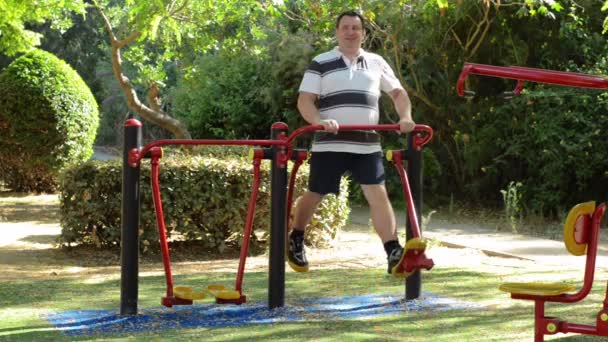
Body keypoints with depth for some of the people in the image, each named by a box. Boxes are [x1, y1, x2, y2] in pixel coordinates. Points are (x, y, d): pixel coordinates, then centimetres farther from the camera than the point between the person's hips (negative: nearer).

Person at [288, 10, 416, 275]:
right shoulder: (321, 63, 2)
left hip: (367, 144, 2)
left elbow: (398, 92, 18)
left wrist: (405, 117, -3)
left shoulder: (376, 63, 13)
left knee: (378, 194, -8)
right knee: (314, 195, 7)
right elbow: (304, 101, -5)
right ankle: (295, 242, 30)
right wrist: (320, 122, -24)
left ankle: (394, 254, -12)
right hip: (330, 144, -2)